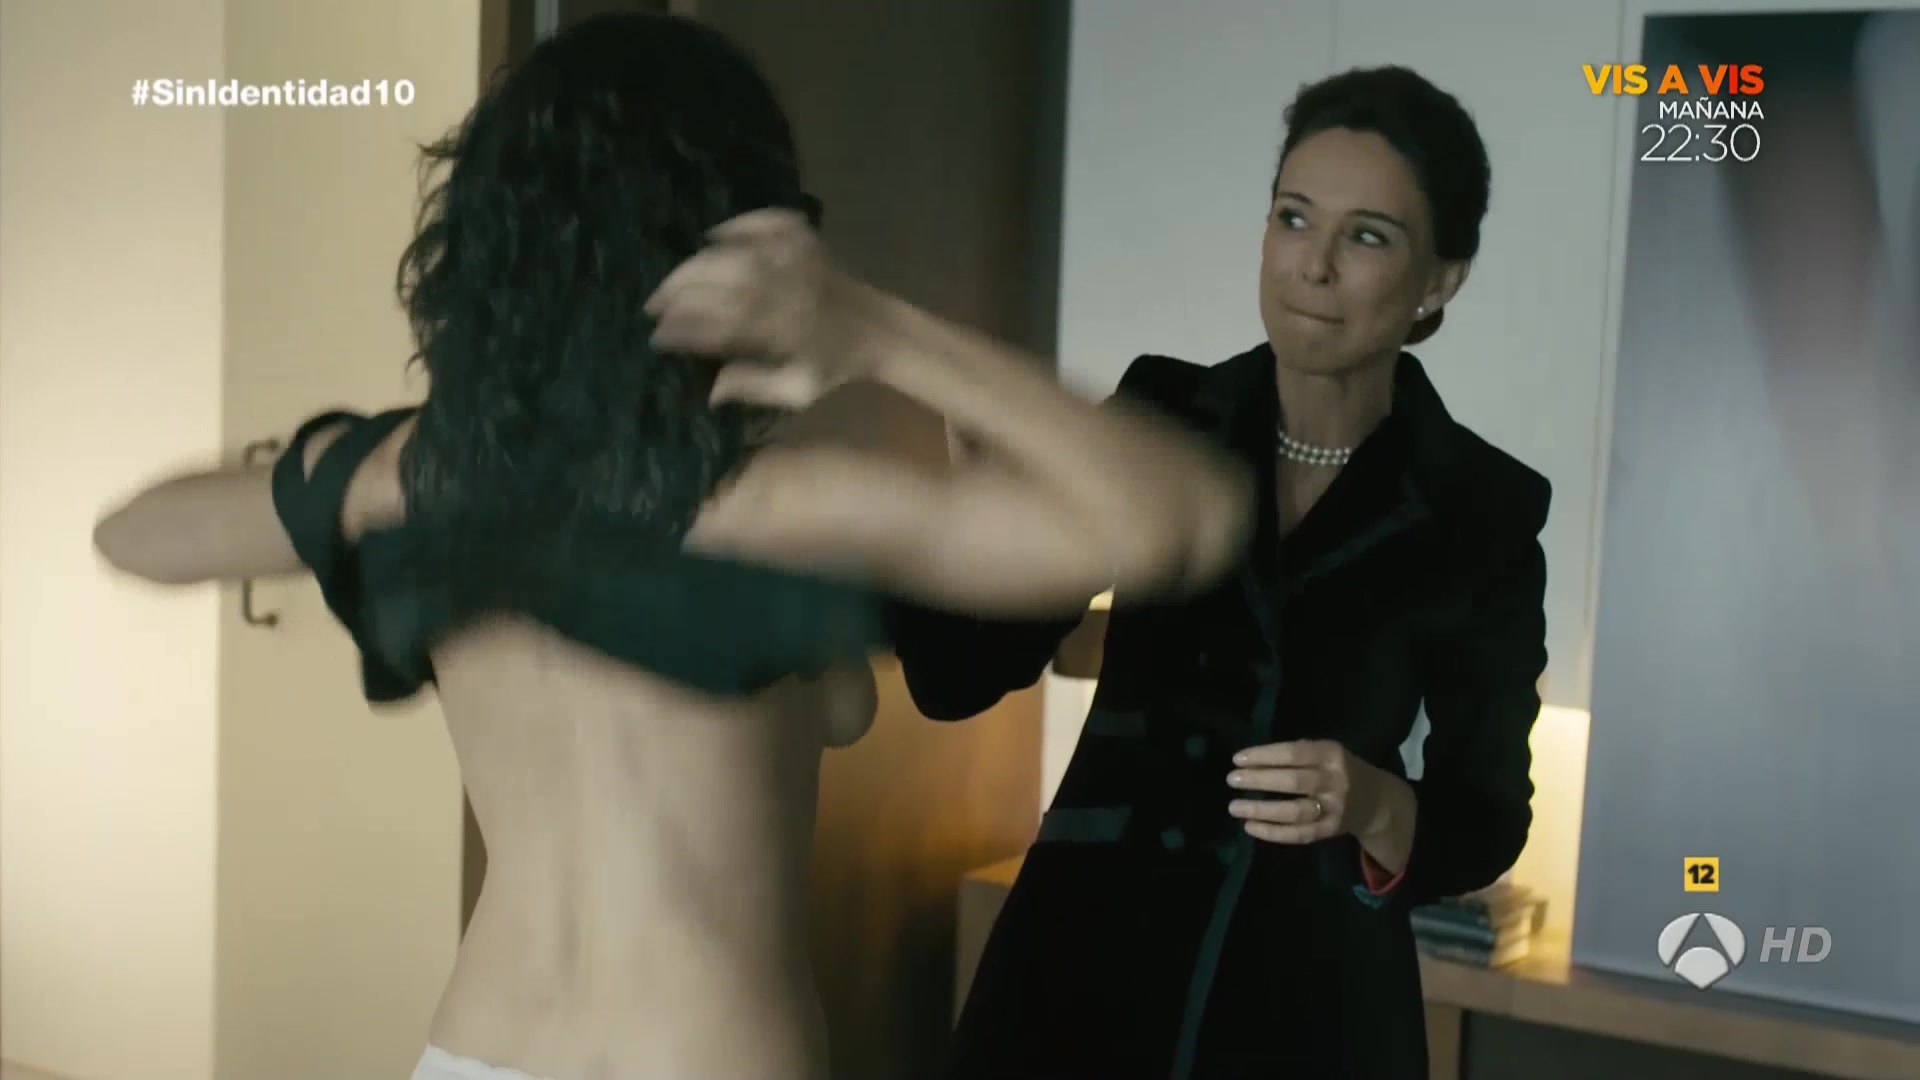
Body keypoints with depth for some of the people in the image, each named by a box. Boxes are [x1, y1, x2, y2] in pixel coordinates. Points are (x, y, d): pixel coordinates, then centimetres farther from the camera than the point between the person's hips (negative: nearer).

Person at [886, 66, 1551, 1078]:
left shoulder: (1481, 512, -6)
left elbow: (1487, 819, -1)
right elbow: (958, 678, -8)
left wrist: (1372, 807, -21)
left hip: (1309, 998, -1)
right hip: (1082, 964, 1)